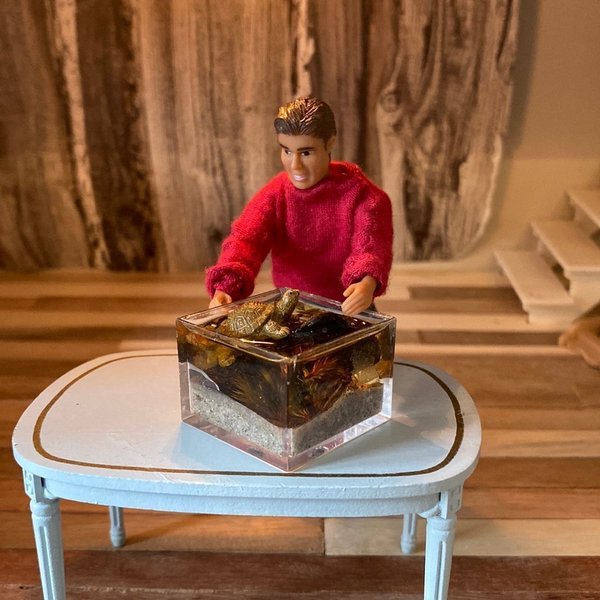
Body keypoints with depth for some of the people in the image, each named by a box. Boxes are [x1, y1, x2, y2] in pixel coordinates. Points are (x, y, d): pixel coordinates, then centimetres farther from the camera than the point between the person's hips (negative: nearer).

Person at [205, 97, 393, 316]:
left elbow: (371, 245, -23)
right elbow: (245, 240, -17)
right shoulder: (274, 195, -3)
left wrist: (367, 284, -47)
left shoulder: (358, 193, -9)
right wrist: (225, 288, -38)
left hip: (348, 310, -1)